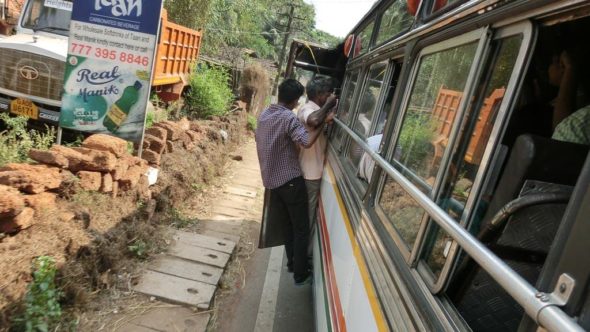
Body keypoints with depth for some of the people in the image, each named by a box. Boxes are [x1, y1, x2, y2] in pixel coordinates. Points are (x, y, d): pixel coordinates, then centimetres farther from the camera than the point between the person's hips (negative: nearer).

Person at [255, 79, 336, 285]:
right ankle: (300, 274, 12)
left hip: (272, 179, 8)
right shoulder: (288, 117, -19)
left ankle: (292, 261, 35)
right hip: (290, 180, -8)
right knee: (301, 228, 4)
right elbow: (306, 142, -35)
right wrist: (321, 123, -26)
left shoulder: (264, 114, 7)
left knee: (289, 223, 23)